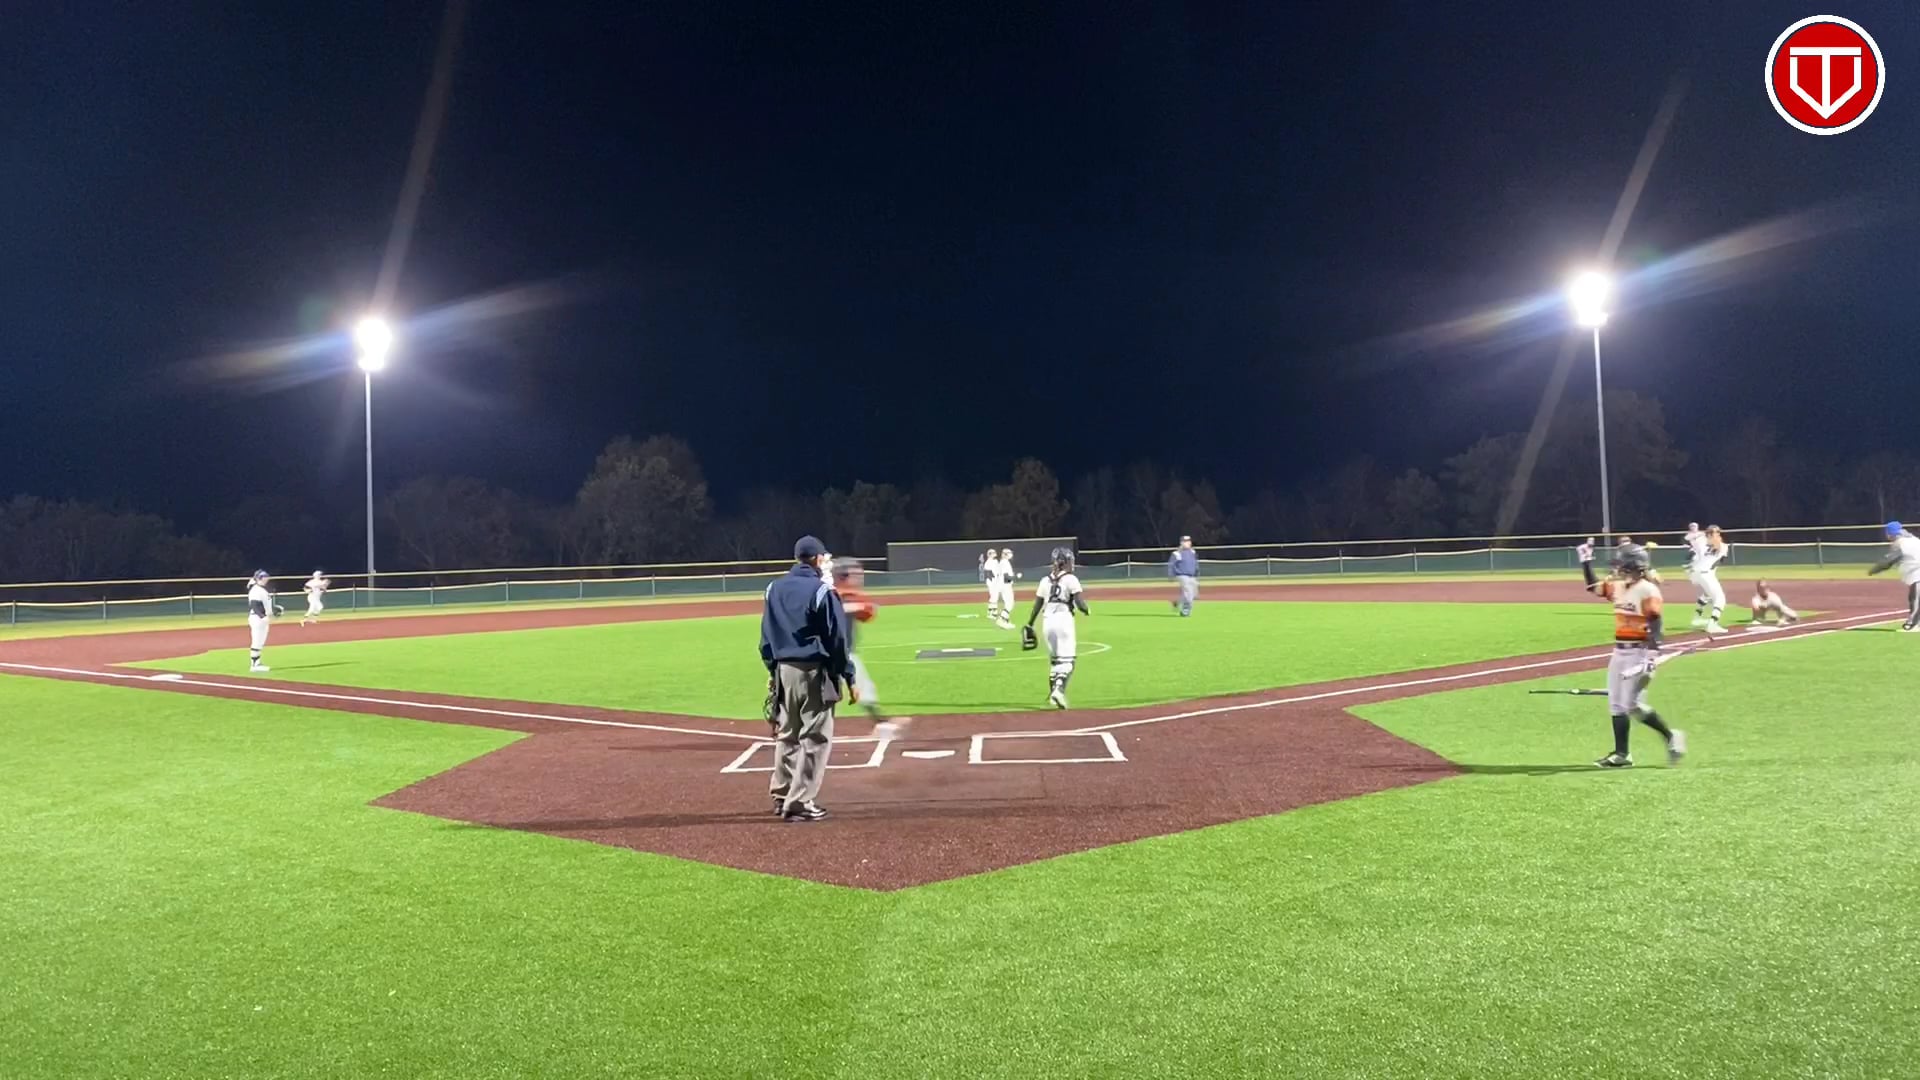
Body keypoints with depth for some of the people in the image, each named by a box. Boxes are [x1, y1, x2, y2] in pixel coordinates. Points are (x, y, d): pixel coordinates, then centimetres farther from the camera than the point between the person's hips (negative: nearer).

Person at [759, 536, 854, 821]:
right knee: (815, 739, 0)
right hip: (814, 672, -6)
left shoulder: (774, 588, 6)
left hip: (783, 671, 7)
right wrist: (849, 679, -6)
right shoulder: (821, 590, -12)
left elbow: (766, 636, 11)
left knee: (786, 735, 18)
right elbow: (837, 639, -11)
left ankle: (782, 796, 27)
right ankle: (799, 803, 0)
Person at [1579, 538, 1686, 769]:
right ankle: (1621, 754, 13)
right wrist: (1586, 561, 18)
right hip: (1620, 651, 9)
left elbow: (1655, 626, -18)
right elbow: (1592, 587, 26)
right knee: (1616, 704, 8)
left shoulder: (1648, 591, -14)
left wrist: (1651, 657, -25)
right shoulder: (1617, 586, 9)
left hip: (1639, 652, -9)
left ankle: (1671, 736, 7)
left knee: (1632, 704, -11)